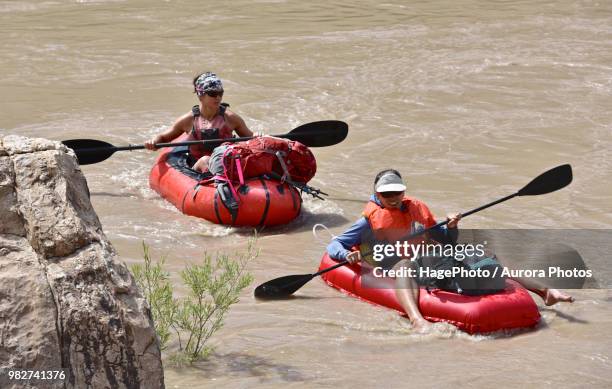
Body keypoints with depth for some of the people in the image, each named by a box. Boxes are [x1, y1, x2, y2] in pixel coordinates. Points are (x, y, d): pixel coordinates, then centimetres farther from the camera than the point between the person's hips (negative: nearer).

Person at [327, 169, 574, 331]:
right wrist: (348, 254, -18)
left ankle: (543, 291, -12)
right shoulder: (369, 221, 9)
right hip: (394, 267, -5)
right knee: (405, 265, -40)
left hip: (432, 264, 5)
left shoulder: (417, 209, 22)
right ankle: (417, 319, -68)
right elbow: (333, 246, 5)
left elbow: (446, 242, 26)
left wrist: (451, 227, 3)